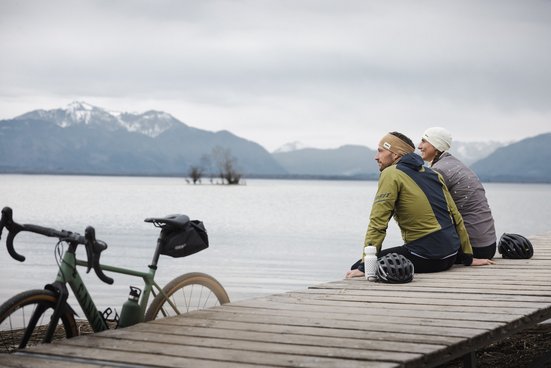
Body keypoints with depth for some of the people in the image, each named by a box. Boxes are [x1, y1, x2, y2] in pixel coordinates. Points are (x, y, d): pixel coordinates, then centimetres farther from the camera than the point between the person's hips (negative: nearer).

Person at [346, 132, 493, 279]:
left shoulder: (391, 174, -6)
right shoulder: (433, 174, 15)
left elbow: (378, 222, -13)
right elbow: (456, 217, 17)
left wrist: (365, 266, -13)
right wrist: (469, 258, 24)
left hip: (425, 258, -8)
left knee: (358, 267, 1)